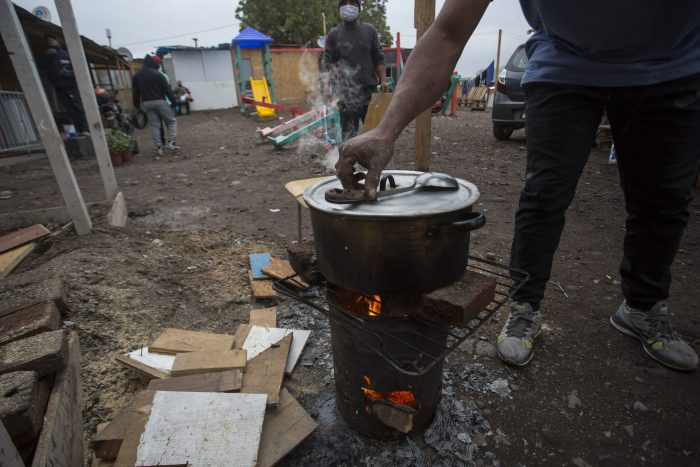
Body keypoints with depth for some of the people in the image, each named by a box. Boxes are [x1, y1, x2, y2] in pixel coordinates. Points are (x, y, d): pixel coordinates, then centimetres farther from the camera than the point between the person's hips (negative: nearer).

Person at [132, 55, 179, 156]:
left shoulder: (136, 76, 10)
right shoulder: (157, 74, -8)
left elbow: (135, 92, 13)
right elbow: (167, 89, -9)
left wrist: (137, 105, 19)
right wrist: (173, 100, -2)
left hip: (147, 103, 5)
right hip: (160, 101, -5)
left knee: (154, 126, 7)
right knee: (172, 121, 6)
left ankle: (159, 148, 5)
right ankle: (170, 143, -9)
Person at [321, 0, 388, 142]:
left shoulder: (369, 30, 10)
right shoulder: (334, 34, 5)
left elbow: (379, 59, 10)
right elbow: (326, 61, 3)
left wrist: (383, 80, 0)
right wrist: (326, 86, -10)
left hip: (370, 89, 3)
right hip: (346, 93, -2)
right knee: (348, 132, -3)